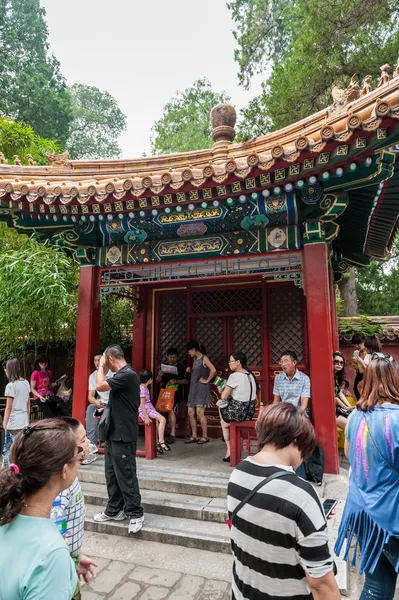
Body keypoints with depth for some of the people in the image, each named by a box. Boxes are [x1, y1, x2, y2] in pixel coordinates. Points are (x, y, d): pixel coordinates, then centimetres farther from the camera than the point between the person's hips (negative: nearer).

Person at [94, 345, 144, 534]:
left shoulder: (127, 375, -20)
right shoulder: (121, 375, 12)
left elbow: (100, 386, -23)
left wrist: (101, 366, -9)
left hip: (123, 435, -10)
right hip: (113, 433, 10)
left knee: (126, 476, 0)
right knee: (112, 474, 17)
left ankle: (135, 514, 12)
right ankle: (114, 510, 29)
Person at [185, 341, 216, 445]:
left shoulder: (204, 358, -9)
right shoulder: (194, 359, 16)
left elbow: (213, 371, -20)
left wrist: (207, 381, -13)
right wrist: (189, 371, 9)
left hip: (202, 388, -8)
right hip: (193, 388, 8)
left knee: (199, 413, -9)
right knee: (191, 413, 6)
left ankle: (205, 436, 4)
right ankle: (194, 436, 15)